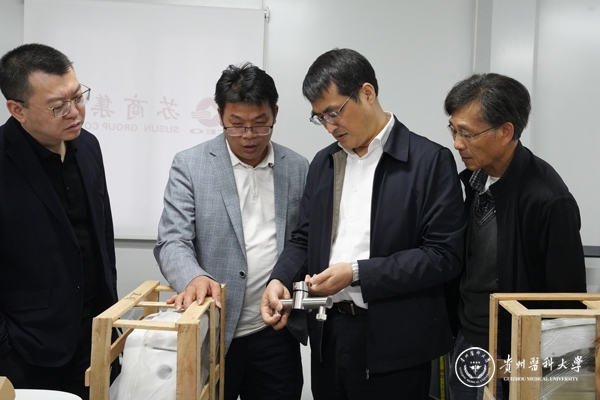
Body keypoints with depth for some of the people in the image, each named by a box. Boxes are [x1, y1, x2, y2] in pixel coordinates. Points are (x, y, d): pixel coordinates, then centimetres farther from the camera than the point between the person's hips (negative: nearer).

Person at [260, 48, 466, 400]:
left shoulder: (431, 160, -8)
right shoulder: (323, 162, 11)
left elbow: (444, 255, -13)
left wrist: (357, 273, -17)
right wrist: (280, 279, -5)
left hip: (394, 344, -5)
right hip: (329, 336, 5)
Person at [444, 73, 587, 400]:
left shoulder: (548, 200, -23)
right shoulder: (474, 180, -1)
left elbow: (565, 298, -17)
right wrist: (459, 327, 8)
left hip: (511, 358, -6)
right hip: (466, 342, 7)